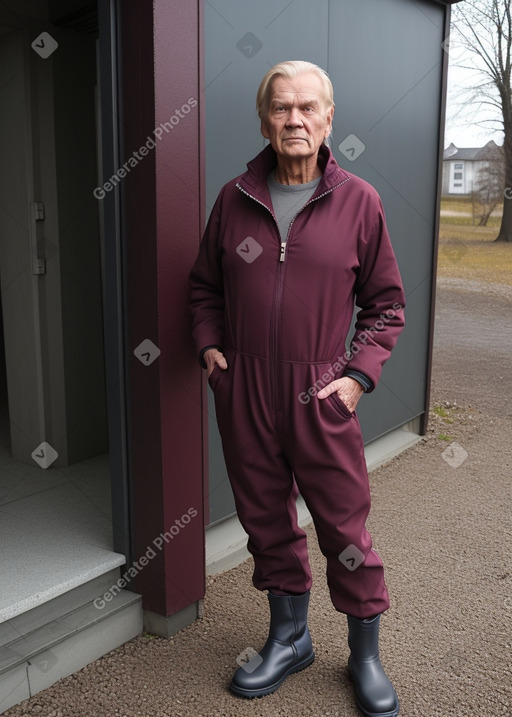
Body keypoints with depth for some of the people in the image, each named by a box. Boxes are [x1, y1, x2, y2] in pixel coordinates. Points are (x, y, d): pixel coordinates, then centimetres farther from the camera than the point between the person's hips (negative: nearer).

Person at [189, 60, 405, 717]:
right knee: (267, 521, 15)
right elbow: (205, 286, 16)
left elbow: (385, 303, 5)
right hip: (243, 394, 3)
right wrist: (209, 345, 1)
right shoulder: (234, 199, 5)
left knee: (345, 529, 7)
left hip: (321, 397, -2)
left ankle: (366, 655, 30)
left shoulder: (358, 202, 0)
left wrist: (359, 374, -6)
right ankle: (289, 637, 38)